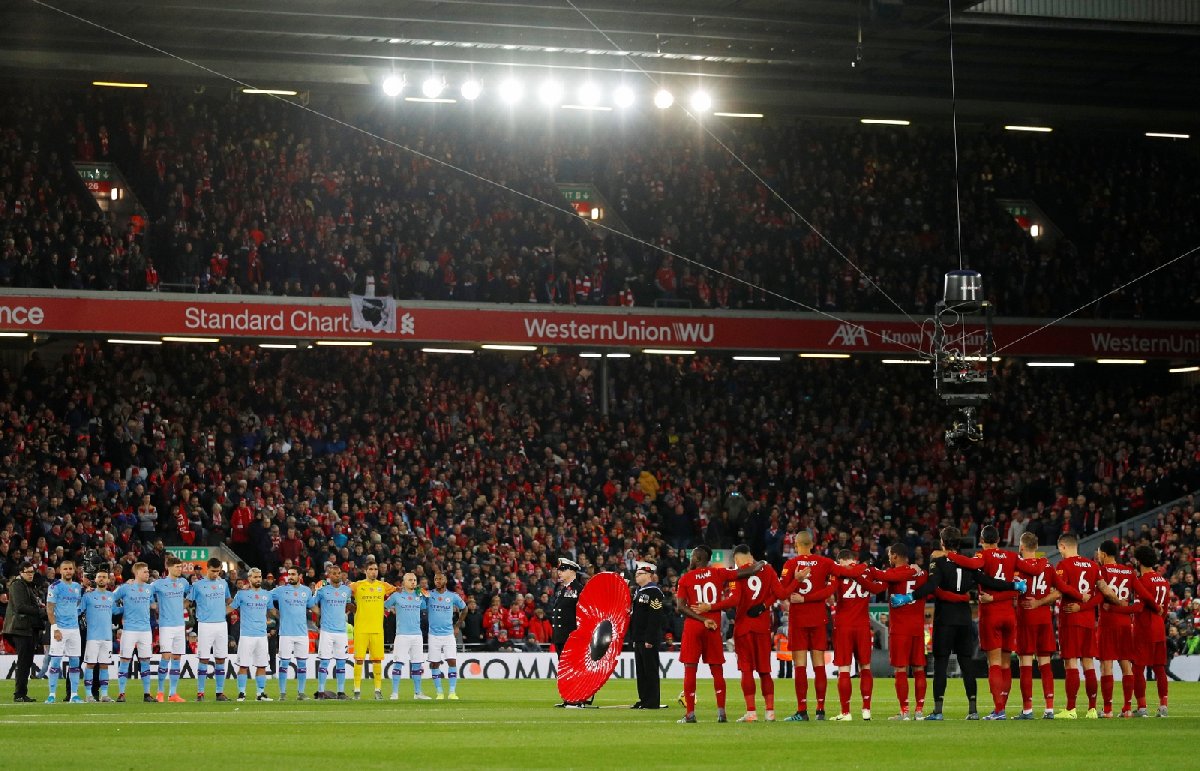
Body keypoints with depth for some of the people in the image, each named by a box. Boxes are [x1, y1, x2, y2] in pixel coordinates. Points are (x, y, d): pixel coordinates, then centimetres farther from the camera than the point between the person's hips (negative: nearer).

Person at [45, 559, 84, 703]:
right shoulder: (55, 587, -5)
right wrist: (55, 629, -15)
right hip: (59, 628, -6)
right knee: (56, 661, -6)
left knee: (75, 661, 6)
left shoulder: (78, 587, 13)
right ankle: (52, 694, -3)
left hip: (74, 628, 6)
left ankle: (74, 694, 10)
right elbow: (49, 609, -9)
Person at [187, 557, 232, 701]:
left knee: (220, 660, 4)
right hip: (205, 625, -4)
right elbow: (188, 602, 3)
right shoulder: (198, 585, -1)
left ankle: (220, 692, 9)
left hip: (221, 624, 4)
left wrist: (226, 611, 10)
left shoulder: (223, 584, 11)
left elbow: (229, 600, 24)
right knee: (204, 659, -5)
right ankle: (200, 692, -1)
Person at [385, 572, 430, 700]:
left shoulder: (419, 596, 10)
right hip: (402, 635, -4)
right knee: (398, 663, -7)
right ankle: (395, 693, -4)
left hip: (417, 635, 4)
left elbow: (426, 607, 24)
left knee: (417, 664, 7)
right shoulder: (397, 595, 1)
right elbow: (385, 605, 13)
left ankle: (417, 693, 14)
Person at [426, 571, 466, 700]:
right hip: (434, 635, 0)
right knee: (434, 664, 1)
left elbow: (464, 608, 18)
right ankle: (439, 693, 9)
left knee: (452, 661, -9)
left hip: (449, 634, 0)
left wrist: (457, 624, 13)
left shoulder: (453, 596, 3)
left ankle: (452, 692, -5)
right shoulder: (429, 595, 0)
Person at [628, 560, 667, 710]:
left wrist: (649, 640, -22)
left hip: (649, 640, -10)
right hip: (638, 639, 10)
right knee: (641, 670, 12)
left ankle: (652, 702, -2)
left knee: (650, 670, -5)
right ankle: (643, 699, 17)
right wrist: (632, 638, 19)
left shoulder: (654, 592, -13)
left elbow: (655, 618, -19)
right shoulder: (638, 591, 17)